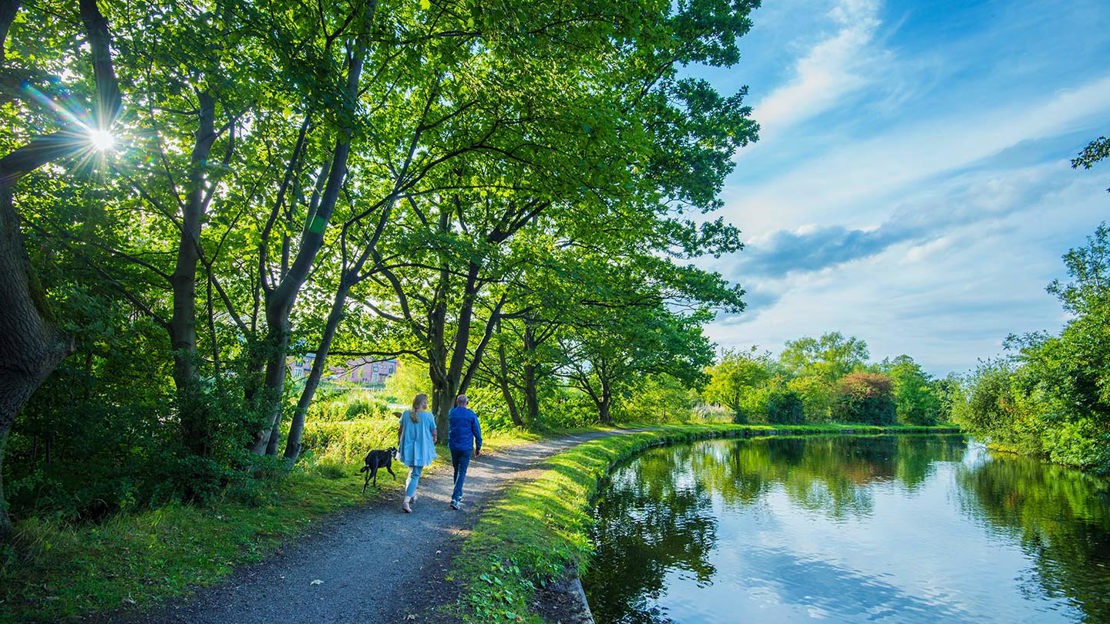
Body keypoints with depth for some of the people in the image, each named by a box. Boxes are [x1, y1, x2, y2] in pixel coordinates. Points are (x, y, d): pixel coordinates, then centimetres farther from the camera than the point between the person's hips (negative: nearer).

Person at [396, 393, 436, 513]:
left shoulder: (406, 414, -2)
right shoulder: (428, 416, -11)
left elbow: (399, 430, 6)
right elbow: (433, 433, -3)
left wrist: (399, 443, 20)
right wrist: (432, 444, 15)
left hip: (408, 448, 4)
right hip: (422, 449, -4)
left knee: (412, 471, 26)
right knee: (415, 475, 1)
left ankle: (412, 495, 31)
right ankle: (406, 501, -11)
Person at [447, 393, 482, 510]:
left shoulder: (451, 413, 2)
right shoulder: (471, 415, -7)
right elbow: (477, 432, -4)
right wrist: (478, 447, 5)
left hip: (453, 446, 4)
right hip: (466, 447, -4)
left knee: (456, 470, 18)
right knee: (462, 473, -1)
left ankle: (459, 496, 27)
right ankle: (455, 498, -12)